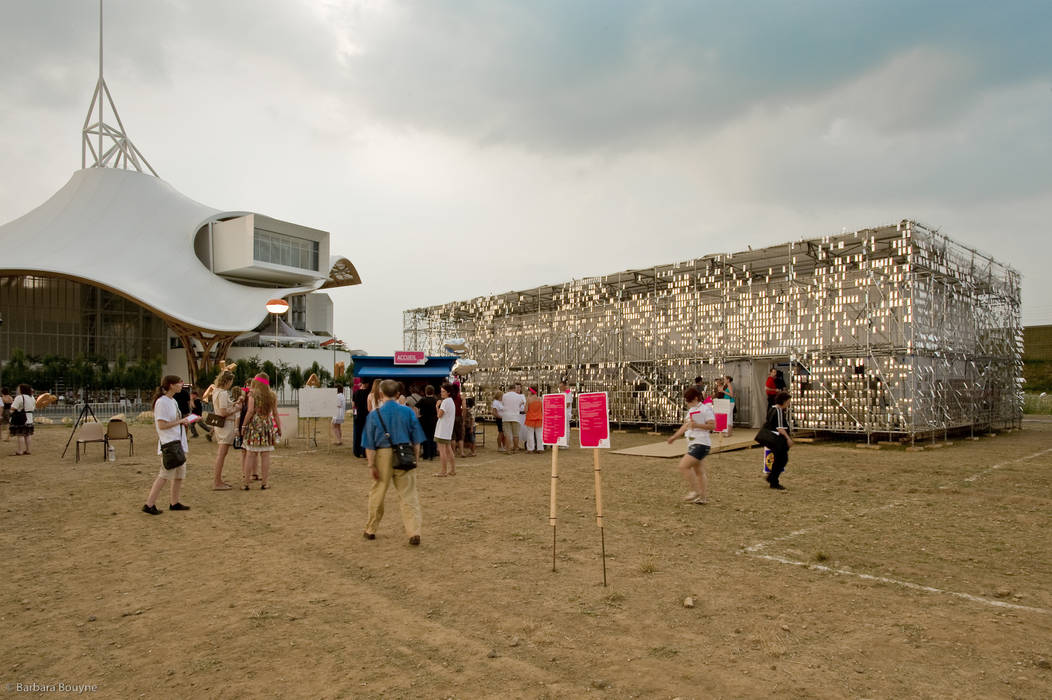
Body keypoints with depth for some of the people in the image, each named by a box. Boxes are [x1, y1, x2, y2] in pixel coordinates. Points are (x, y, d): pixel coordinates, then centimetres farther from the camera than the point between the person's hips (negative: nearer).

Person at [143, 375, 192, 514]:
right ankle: (149, 505, 0)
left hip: (178, 442, 10)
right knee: (165, 474, -7)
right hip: (169, 444, -10)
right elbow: (162, 425, -20)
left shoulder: (173, 401, 15)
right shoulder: (162, 402, -16)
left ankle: (174, 502, 20)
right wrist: (180, 421, -15)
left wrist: (183, 421, 7)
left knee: (180, 472, 12)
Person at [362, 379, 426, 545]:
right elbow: (416, 440, 5)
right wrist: (415, 459, 13)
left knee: (377, 494, 15)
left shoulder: (374, 414, -1)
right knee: (408, 495, 4)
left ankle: (370, 530, 29)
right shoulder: (408, 412, 2)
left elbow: (370, 444, -3)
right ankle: (414, 532, -4)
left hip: (383, 456, 0)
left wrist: (371, 465, 0)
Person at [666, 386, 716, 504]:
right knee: (699, 472, 12)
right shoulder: (691, 410, 16)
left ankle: (695, 492, -8)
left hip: (701, 444, -9)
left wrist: (697, 425, -25)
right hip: (693, 444, 9)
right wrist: (675, 437, 21)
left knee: (683, 466, -16)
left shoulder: (705, 409, -11)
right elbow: (686, 425, 25)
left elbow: (712, 426, -16)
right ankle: (703, 497, 19)